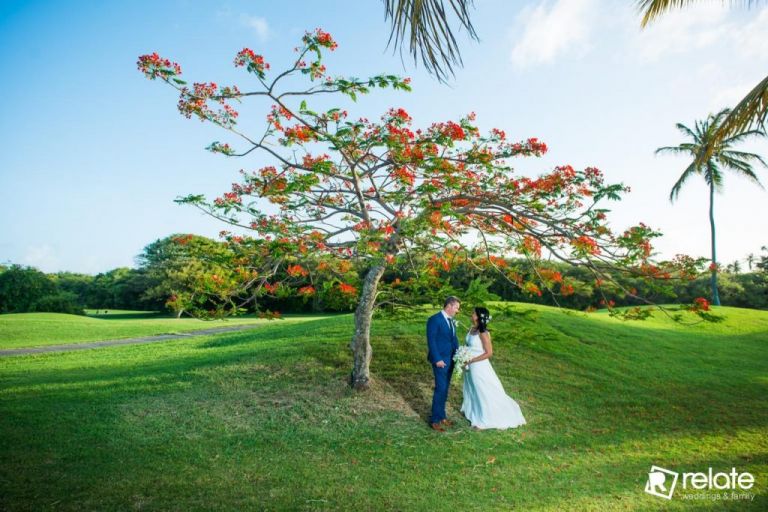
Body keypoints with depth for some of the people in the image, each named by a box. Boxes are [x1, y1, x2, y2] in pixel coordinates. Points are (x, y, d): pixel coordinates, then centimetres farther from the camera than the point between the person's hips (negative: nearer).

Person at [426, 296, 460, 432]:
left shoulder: (452, 320, 11)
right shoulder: (434, 319, -14)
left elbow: (454, 339, 15)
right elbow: (431, 341, -16)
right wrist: (437, 359, -19)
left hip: (450, 359, 8)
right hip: (440, 360, -8)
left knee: (445, 389, 14)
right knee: (440, 389, -5)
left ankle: (441, 416, 25)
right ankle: (435, 419, 6)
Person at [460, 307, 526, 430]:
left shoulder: (483, 333, -24)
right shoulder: (472, 329, -1)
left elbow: (489, 353, -21)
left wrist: (471, 360, -21)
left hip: (479, 366, -8)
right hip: (470, 366, 8)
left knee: (484, 392, 9)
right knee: (472, 390, 25)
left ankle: (484, 420, 26)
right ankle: (473, 412, 49)